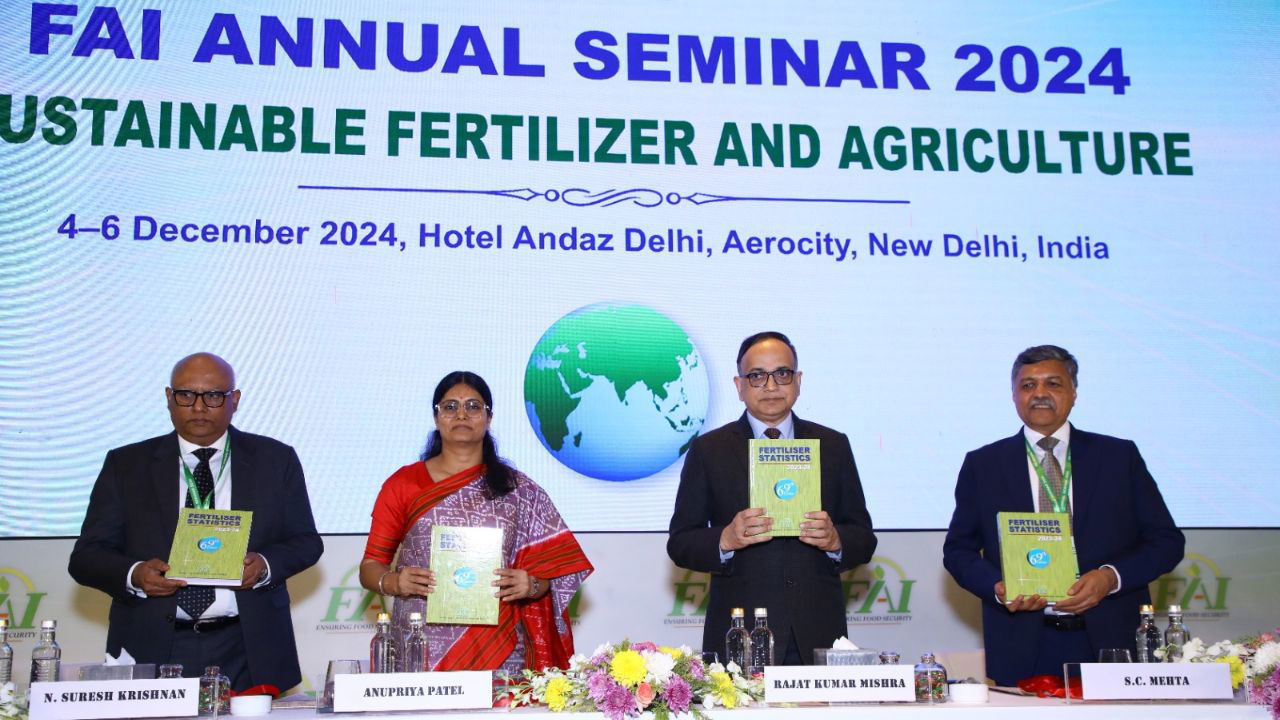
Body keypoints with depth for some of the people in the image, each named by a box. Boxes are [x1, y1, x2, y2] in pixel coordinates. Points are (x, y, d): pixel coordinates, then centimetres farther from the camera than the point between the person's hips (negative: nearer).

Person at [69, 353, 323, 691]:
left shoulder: (275, 460, 7)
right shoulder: (126, 465, 6)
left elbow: (306, 541, 9)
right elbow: (86, 556, 4)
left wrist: (265, 565, -12)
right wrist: (133, 575, -16)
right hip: (152, 651, 0)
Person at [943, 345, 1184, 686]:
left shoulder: (1120, 456, 7)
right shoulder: (982, 465, 7)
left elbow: (1166, 541, 6)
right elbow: (958, 549, 9)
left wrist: (1111, 577, -11)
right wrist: (997, 588, -11)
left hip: (1110, 641, 1)